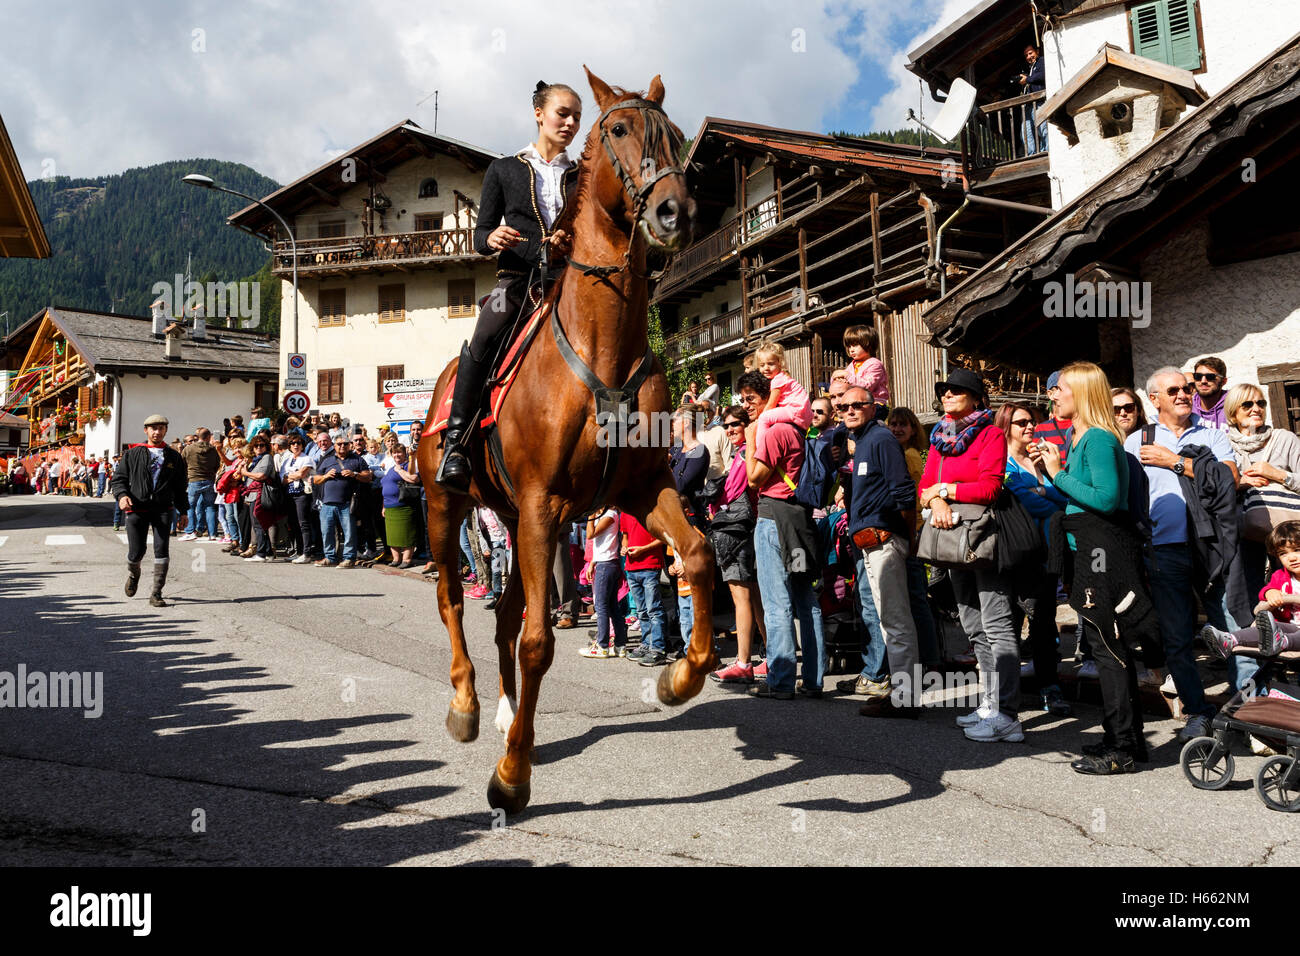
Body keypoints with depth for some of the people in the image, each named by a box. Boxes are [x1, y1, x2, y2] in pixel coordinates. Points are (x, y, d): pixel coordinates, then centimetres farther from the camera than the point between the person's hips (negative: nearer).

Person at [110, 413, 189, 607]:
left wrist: (183, 511, 14)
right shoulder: (133, 453, 9)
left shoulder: (173, 456, 12)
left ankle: (156, 594, -4)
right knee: (136, 552, 2)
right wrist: (121, 496, -12)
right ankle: (133, 574, 39)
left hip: (163, 509, 0)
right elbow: (119, 478, 8)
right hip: (137, 508, 0)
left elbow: (180, 486, 17)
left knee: (162, 550, -11)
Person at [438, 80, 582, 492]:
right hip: (518, 278, -2)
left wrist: (575, 246, -7)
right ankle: (456, 443, -29)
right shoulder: (504, 170, 15)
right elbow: (480, 237, 12)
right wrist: (493, 238, -13)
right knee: (483, 339, -30)